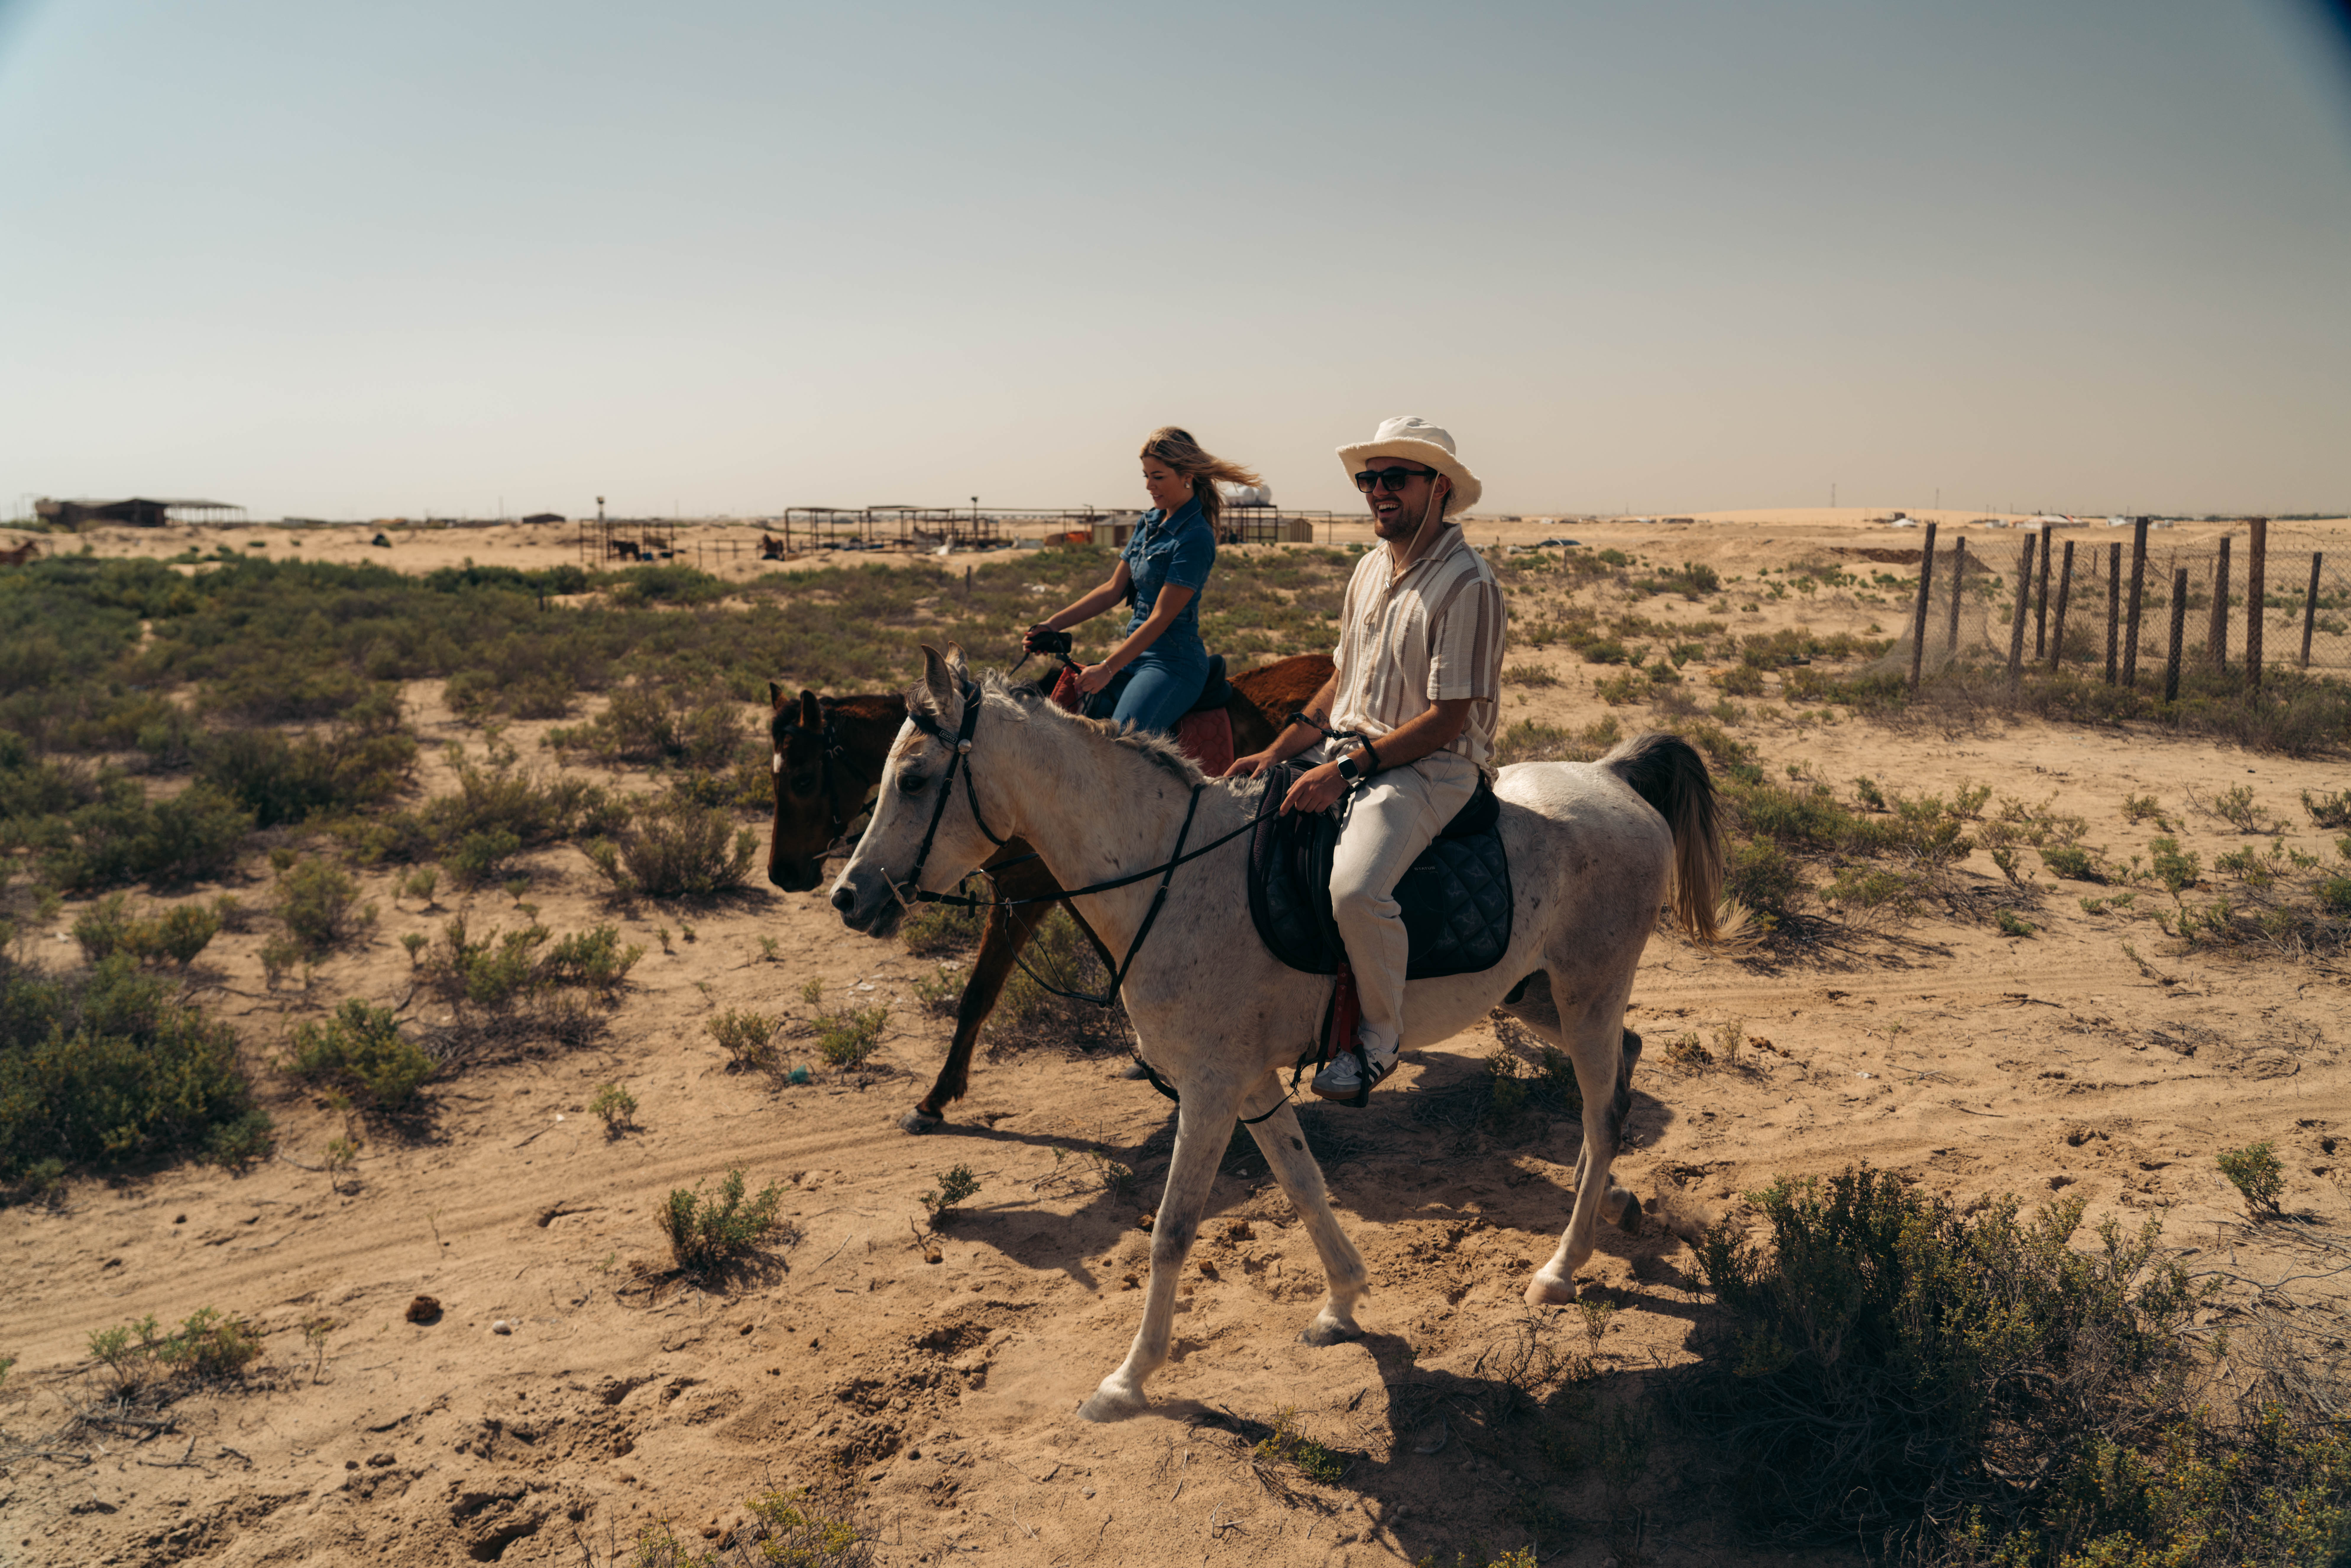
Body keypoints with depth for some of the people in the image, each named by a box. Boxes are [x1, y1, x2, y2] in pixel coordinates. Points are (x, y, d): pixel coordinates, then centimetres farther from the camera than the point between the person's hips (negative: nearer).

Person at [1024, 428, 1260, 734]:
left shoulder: (1195, 539, -14)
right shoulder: (1150, 522, 12)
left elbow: (1161, 618, -18)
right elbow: (1114, 589, 14)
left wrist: (1107, 669, -20)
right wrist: (1053, 625, 6)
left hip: (1173, 664, -9)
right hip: (1135, 654, 9)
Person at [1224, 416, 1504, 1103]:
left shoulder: (1467, 584, -15)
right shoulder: (1372, 567, 12)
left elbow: (1447, 719, -19)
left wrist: (1346, 769, -23)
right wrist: (1276, 752, 8)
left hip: (1431, 766, -9)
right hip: (1349, 754, 9)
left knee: (1356, 889, -33)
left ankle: (1379, 1037, -6)